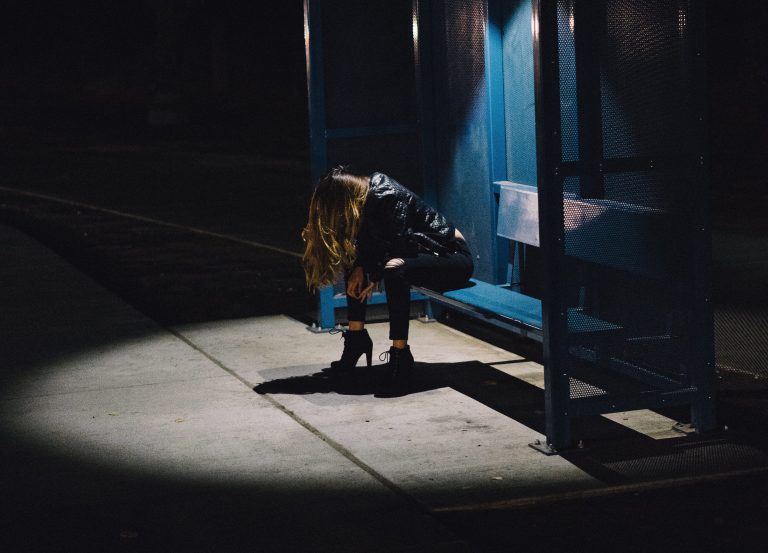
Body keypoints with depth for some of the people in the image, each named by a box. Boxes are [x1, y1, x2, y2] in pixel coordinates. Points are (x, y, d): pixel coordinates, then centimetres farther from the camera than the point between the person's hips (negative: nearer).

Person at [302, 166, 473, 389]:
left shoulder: (388, 196, -26)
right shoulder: (365, 196, -2)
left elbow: (396, 246, -25)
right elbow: (367, 242, 3)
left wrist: (375, 277, -12)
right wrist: (359, 268, -15)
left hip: (454, 256, -9)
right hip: (421, 253, 9)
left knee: (394, 268, -34)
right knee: (353, 260, 2)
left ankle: (401, 354, -27)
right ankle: (357, 336, 6)